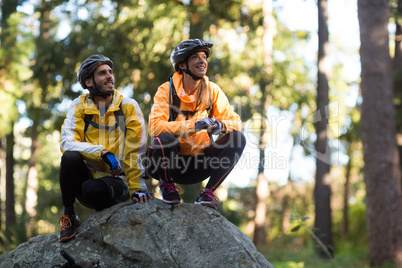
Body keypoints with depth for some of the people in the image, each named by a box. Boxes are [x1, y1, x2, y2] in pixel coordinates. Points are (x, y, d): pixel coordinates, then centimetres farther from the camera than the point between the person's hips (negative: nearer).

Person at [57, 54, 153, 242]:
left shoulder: (128, 107, -2)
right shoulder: (79, 106, 1)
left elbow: (135, 150, -7)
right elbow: (67, 143, -13)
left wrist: (136, 189, -14)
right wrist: (103, 152, -26)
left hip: (117, 181, -2)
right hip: (87, 175, 2)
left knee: (93, 189, -35)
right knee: (70, 157, -30)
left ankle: (105, 212, 2)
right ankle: (68, 216, -10)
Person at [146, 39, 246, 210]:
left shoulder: (212, 91, 1)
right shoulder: (166, 90, -9)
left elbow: (235, 122, -3)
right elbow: (154, 127, -23)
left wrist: (220, 125, -28)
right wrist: (193, 125, -34)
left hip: (198, 168, 3)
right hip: (169, 163, -3)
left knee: (237, 138, -16)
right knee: (164, 138, -35)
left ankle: (208, 192, -5)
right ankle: (166, 183, -3)